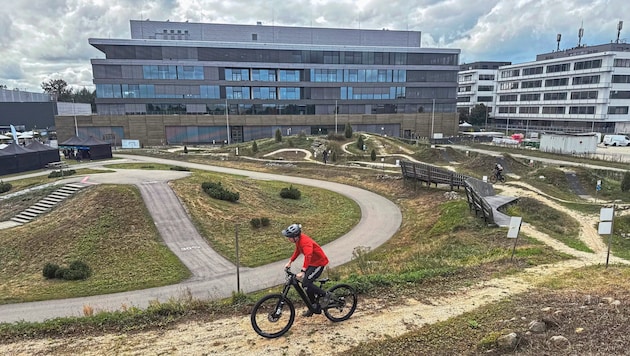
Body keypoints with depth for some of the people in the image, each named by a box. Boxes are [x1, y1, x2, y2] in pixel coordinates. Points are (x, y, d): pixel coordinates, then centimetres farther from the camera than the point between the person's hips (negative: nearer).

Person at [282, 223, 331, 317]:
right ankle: (313, 307, 23)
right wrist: (290, 262, 14)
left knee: (306, 283, -17)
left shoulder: (305, 242, -31)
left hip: (319, 263, -9)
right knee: (307, 284, 9)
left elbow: (308, 256, -43)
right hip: (312, 263, 9)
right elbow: (297, 251, 16)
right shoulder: (298, 240, -2)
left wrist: (302, 272, -51)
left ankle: (325, 295, 1)